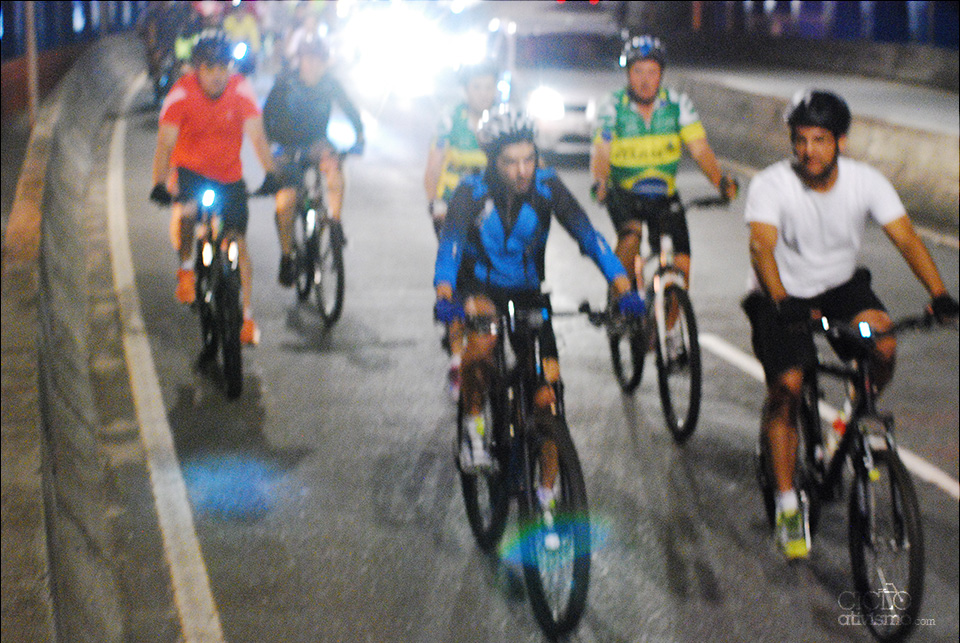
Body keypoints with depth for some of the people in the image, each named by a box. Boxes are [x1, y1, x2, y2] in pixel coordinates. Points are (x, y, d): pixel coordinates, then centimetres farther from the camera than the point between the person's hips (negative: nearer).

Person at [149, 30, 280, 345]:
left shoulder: (241, 90, -16)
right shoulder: (181, 94, -20)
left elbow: (257, 135, -23)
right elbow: (166, 142, -26)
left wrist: (270, 174, -39)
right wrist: (160, 184, -41)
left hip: (229, 175, 1)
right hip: (190, 169, -1)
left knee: (238, 244, -3)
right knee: (186, 212, -31)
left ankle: (246, 315, 8)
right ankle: (186, 267, -4)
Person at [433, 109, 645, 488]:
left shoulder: (547, 187, -15)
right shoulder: (472, 193, -19)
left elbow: (587, 235, -24)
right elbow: (450, 243, -32)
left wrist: (623, 288, -38)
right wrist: (445, 297, -52)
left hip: (528, 293, 2)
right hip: (481, 288, -2)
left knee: (548, 398, -6)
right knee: (481, 344, -37)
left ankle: (546, 493, 10)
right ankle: (473, 424, -11)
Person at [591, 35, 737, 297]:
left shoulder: (678, 103, -7)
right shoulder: (614, 106, -11)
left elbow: (700, 149, -12)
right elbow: (601, 153, -20)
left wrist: (721, 180, -30)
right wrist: (599, 183, -41)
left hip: (665, 195, 2)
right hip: (624, 194, -2)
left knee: (682, 265, -10)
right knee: (631, 235, -32)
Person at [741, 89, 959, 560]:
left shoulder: (866, 182, -13)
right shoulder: (770, 185, -21)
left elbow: (906, 238, -20)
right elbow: (761, 247, -35)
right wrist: (782, 302, -53)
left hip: (841, 286, 2)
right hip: (784, 296, -2)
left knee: (883, 341, -26)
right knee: (786, 387, -15)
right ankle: (787, 502, -1)